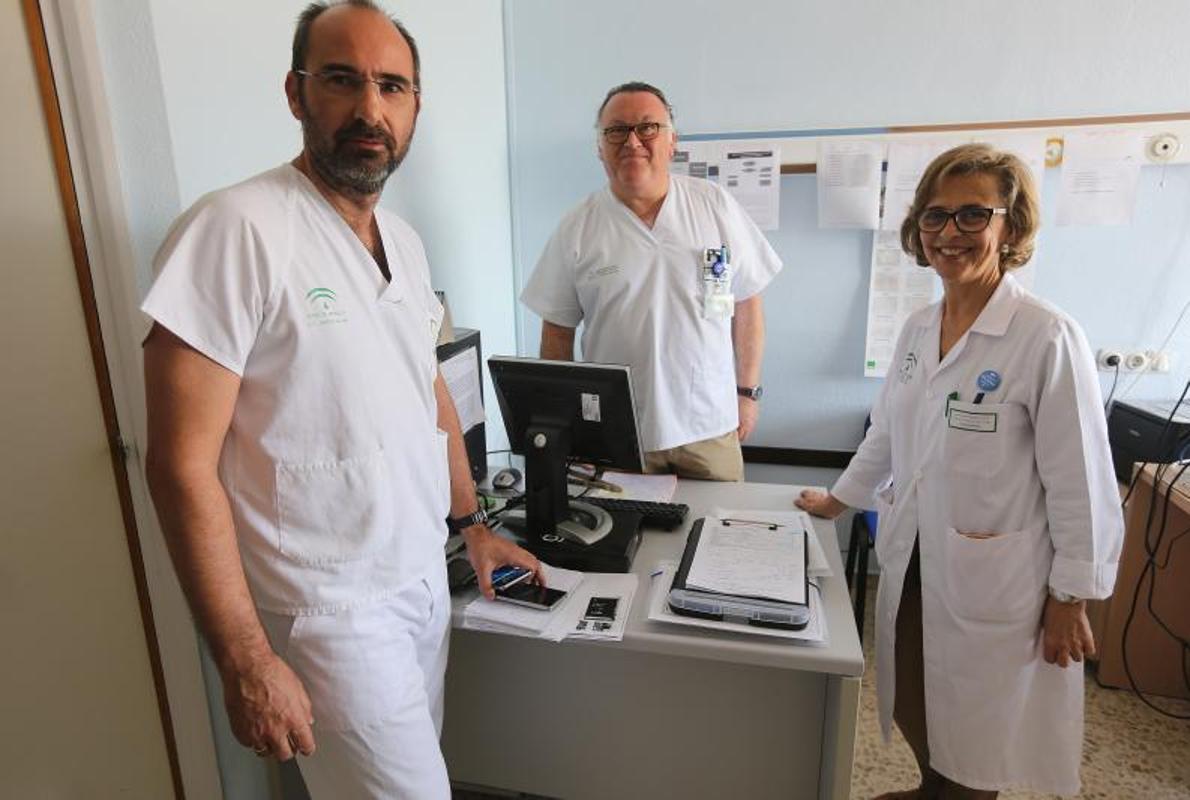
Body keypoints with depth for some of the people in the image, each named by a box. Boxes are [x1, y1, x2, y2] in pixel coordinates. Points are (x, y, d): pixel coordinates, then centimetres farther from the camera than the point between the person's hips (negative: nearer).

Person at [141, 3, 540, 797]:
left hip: (425, 574, 7)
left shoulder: (405, 241, 5)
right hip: (334, 605, -6)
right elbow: (183, 465, -18)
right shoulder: (237, 230, -18)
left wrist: (473, 522, 17)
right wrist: (246, 662, -17)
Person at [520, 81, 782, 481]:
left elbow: (746, 304, 5)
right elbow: (558, 332, 3)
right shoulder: (577, 229, -2)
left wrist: (748, 392, 5)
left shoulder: (714, 205, 1)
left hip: (710, 425, 1)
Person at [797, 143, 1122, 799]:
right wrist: (839, 500, 21)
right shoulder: (917, 328, 2)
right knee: (917, 709, 21)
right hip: (910, 563, 6)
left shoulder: (1048, 337, -17)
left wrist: (1071, 597, -10)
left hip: (994, 580, -6)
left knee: (975, 728, 13)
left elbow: (1079, 480, -14)